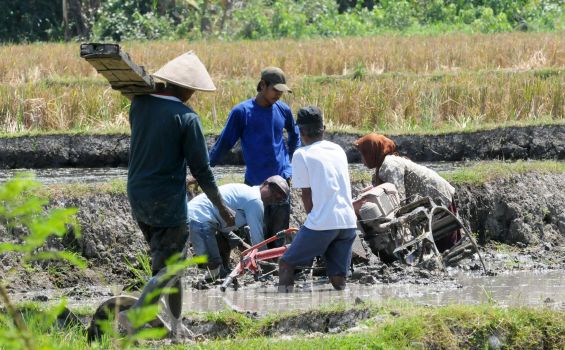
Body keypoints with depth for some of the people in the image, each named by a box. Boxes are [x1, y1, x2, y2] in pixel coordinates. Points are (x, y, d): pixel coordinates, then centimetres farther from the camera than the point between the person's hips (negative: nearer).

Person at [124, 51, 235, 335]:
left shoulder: (139, 104, 1)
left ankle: (176, 319, 28)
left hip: (137, 197, 7)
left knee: (166, 260, 21)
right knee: (168, 267, -2)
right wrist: (221, 206, 0)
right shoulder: (186, 117, -14)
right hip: (167, 202, -7)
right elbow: (201, 169, -10)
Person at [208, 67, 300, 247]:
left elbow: (294, 136, 23)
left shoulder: (283, 110, 3)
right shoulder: (242, 112, -7)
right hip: (254, 183, -2)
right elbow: (223, 144, -2)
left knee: (279, 235, 3)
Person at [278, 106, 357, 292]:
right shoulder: (338, 150, 16)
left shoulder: (301, 154, -2)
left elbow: (307, 195, 0)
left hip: (322, 223, -5)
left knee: (286, 264, 8)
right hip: (348, 223, 5)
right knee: (338, 280, 10)